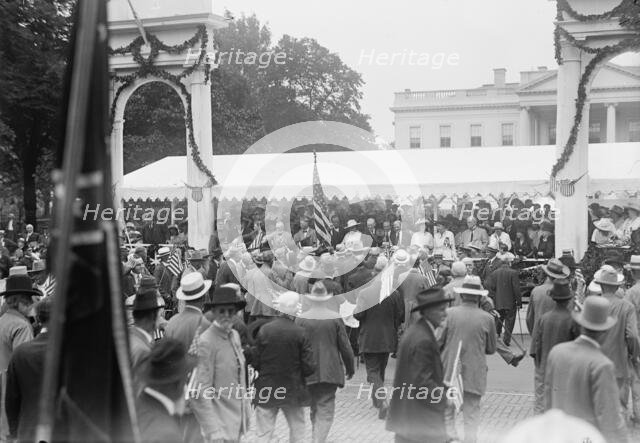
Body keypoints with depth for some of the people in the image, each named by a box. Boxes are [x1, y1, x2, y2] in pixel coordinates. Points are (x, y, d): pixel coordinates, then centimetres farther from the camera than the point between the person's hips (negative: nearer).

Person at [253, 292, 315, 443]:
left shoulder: (264, 330, -9)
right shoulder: (300, 333, -10)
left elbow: (255, 362, -5)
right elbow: (308, 367, -9)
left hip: (266, 390, 0)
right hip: (293, 390, 0)